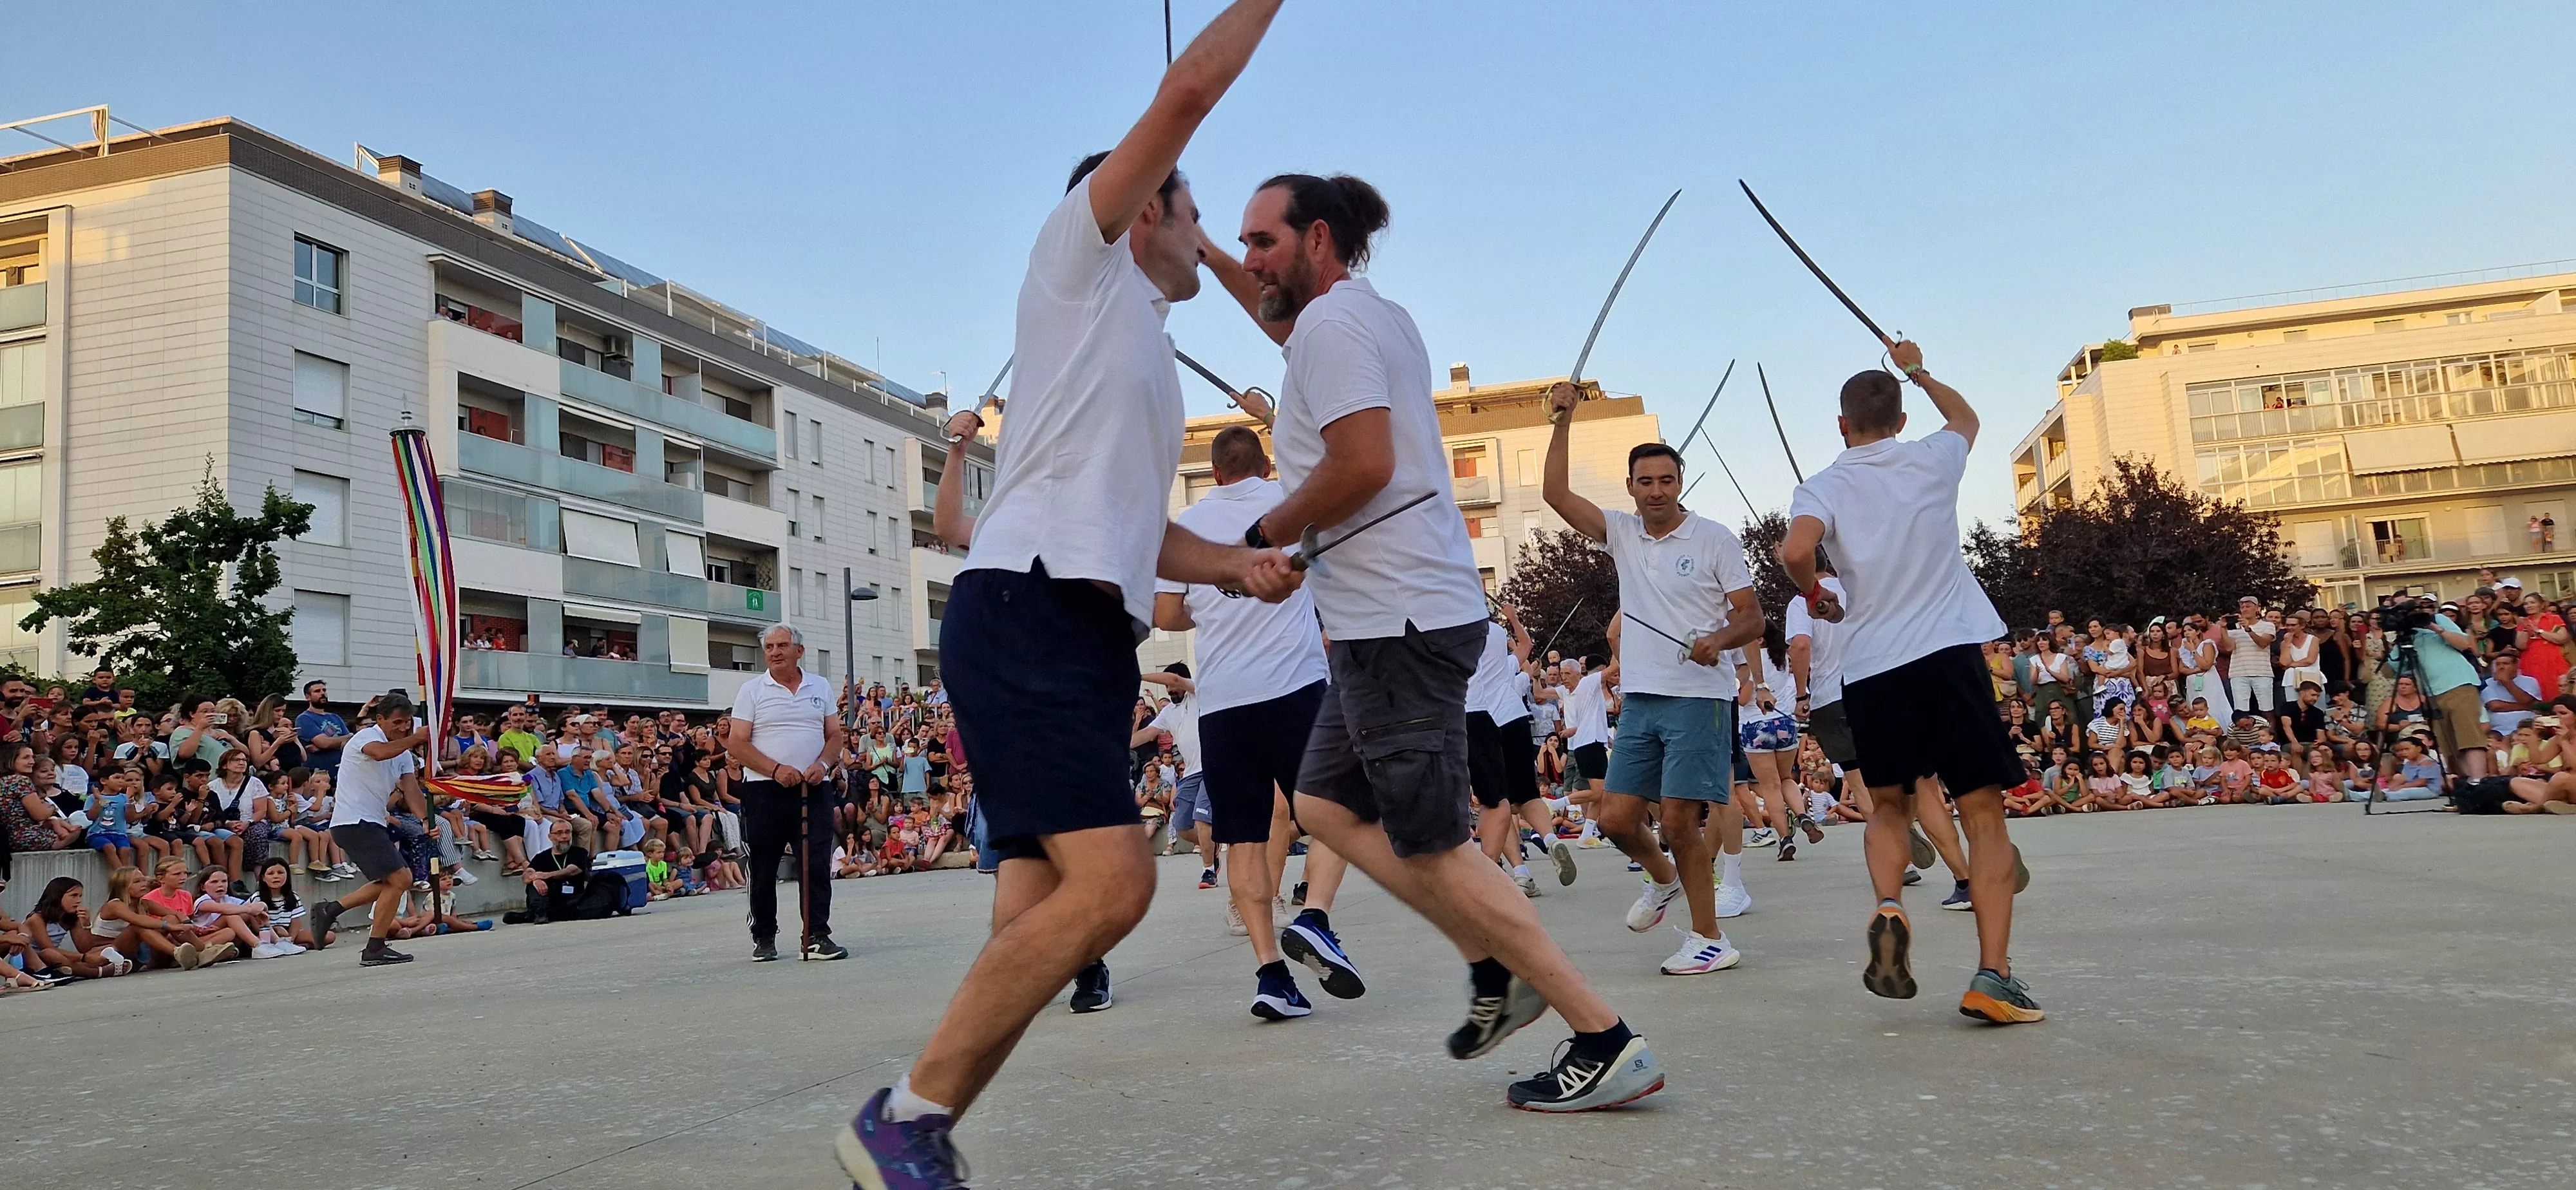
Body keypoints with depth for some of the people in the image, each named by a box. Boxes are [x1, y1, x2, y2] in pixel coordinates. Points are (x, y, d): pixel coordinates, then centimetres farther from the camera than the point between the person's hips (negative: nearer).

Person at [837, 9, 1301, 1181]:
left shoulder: (1146, 363, 31)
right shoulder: (1080, 257, 8)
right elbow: (1185, 94, 1)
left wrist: (1238, 564, 16)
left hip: (1088, 640, 9)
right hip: (1026, 614, -9)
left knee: (1039, 910, 0)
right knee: (1111, 879, -21)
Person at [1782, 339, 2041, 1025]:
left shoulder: (1824, 486, 2)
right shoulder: (1933, 458, 9)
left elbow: (1796, 551, -18)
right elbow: (1966, 416, 34)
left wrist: (1814, 596, 2)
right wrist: (1917, 371, 47)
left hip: (1870, 666, 0)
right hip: (1947, 651, 0)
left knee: (1887, 805, 20)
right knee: (1984, 816, 1)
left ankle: (1889, 909, -7)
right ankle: (1993, 975, -9)